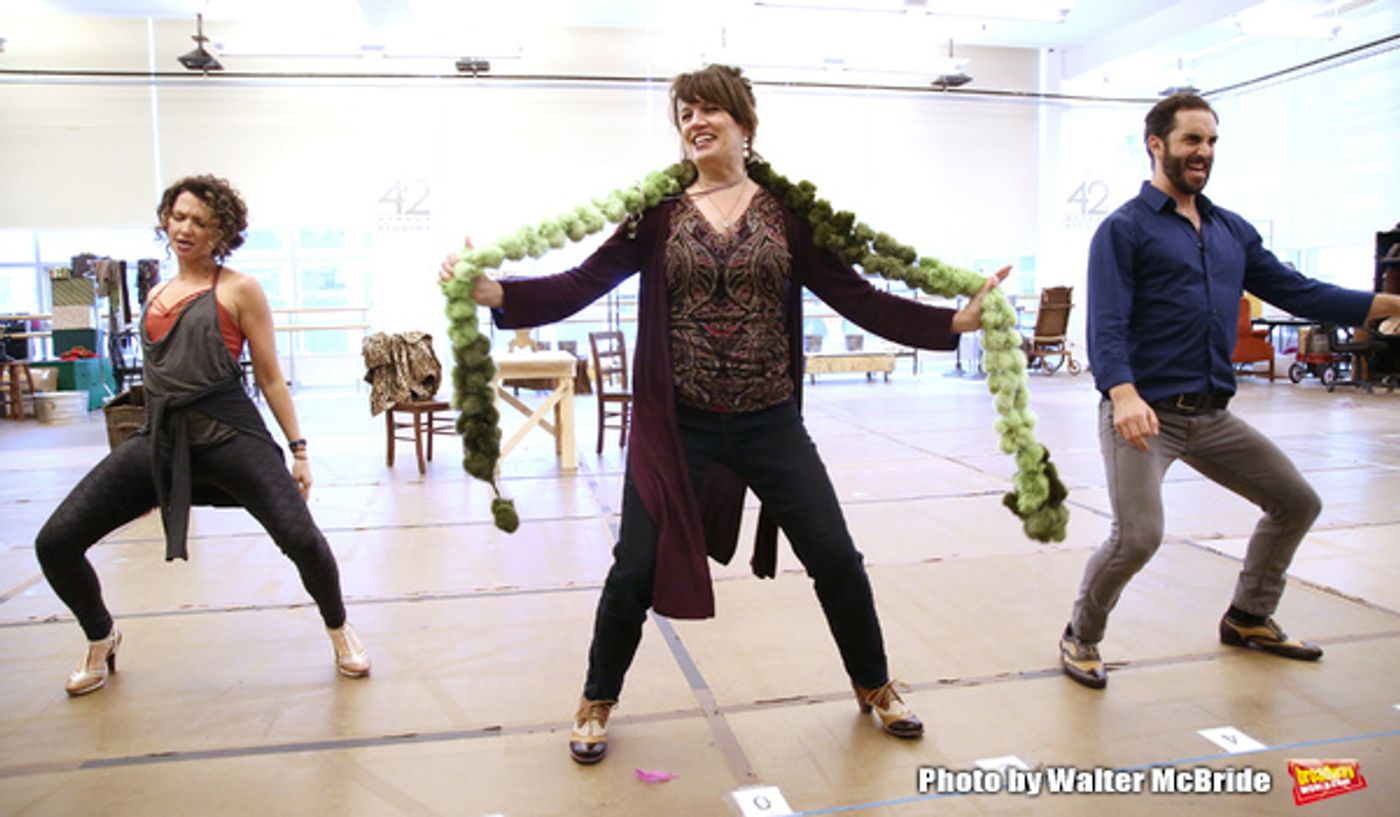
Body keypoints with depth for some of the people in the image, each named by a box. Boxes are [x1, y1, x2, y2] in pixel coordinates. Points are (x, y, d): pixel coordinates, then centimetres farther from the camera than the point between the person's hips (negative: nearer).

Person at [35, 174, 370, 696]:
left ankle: (339, 632, 10)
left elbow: (270, 377, 1)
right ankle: (101, 639, 29)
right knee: (54, 543, -1)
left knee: (302, 539, -21)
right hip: (159, 439, 6)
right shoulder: (156, 295, 18)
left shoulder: (239, 290, 2)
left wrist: (297, 448, -3)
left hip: (228, 434, -5)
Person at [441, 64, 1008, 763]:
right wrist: (491, 292, -24)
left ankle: (874, 687, 35)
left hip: (770, 423, 1)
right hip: (677, 424, -1)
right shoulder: (659, 213, 1)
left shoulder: (785, 211, 2)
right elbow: (583, 283, -9)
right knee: (636, 570, 1)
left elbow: (855, 297, -1)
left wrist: (959, 319, -9)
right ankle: (597, 702, 29)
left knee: (837, 560, 6)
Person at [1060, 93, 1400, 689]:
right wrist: (1123, 395, -34)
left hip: (1212, 416, 8)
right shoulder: (1124, 229, -6)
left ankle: (1249, 618, 37)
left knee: (1297, 504, 15)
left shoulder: (1232, 231, 15)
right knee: (1138, 537, -20)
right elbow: (1107, 327, -17)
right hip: (1145, 414, -7)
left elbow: (1297, 293, 17)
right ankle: (1081, 637, 7)